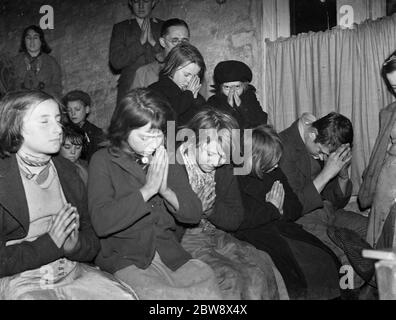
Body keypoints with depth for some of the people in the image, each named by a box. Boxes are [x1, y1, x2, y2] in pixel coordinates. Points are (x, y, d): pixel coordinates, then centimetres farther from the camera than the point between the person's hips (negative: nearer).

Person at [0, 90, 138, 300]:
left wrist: (74, 245, -13)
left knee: (125, 296, -17)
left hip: (73, 271, 4)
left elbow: (92, 241, 8)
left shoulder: (67, 171, 9)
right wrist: (51, 243, -15)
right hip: (20, 281, -3)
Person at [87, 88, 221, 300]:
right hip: (125, 259, -3)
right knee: (157, 293, -29)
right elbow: (101, 223, -16)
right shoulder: (104, 161, -4)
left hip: (170, 256, 3)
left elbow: (193, 214, 4)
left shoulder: (166, 159, 8)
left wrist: (166, 191, -14)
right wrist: (147, 189, -19)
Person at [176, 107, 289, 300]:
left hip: (215, 235, 6)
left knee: (259, 272, -13)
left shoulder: (223, 168, 4)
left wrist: (209, 208, -13)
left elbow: (235, 220, 6)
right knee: (229, 279, -24)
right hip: (181, 241, -6)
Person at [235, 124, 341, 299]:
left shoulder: (274, 171, 13)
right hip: (252, 233, -7)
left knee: (326, 262, -10)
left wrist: (280, 208, -6)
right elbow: (238, 221, -21)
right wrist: (272, 208, -9)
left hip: (282, 227, 7)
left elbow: (296, 207, 18)